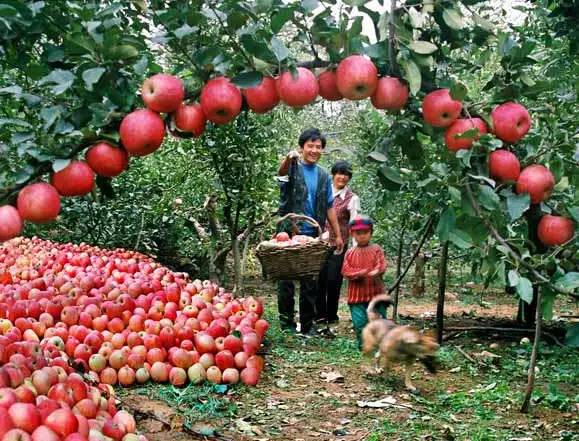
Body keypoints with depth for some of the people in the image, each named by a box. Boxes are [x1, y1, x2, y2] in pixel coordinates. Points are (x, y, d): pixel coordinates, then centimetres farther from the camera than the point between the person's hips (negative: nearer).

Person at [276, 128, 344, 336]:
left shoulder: (323, 176, 12)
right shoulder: (293, 167, -2)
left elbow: (329, 207, 17)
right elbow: (281, 173, -27)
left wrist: (338, 235, 14)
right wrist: (288, 158, -50)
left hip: (312, 235, 4)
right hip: (289, 233, -4)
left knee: (310, 281, 8)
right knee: (286, 279, -1)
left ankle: (307, 324, 15)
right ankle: (286, 322, 8)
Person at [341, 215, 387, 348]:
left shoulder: (376, 249, 2)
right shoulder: (350, 253, 5)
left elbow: (381, 265, -7)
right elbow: (346, 271, -2)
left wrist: (375, 272, -30)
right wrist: (358, 273, -21)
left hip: (375, 292, -1)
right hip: (356, 294, 1)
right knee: (359, 321, -1)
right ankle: (363, 343, 13)